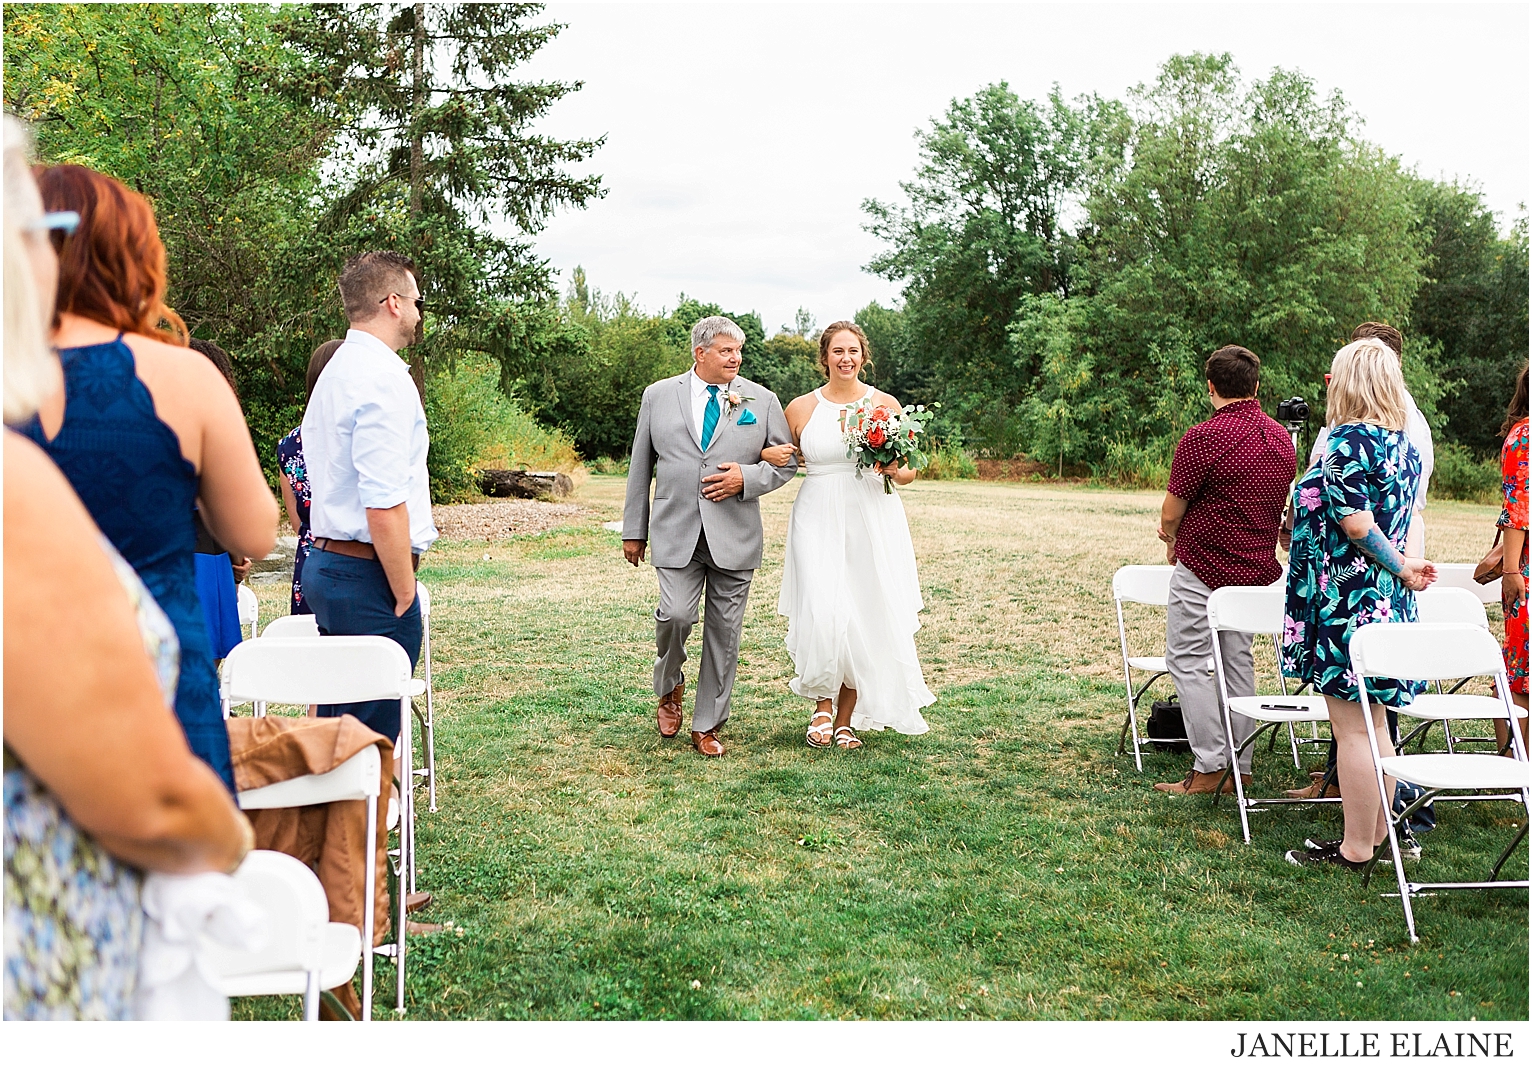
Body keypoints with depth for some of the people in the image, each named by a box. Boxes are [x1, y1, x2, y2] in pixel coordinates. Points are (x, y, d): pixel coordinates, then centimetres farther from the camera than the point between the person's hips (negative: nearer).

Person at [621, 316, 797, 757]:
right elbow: (641, 467, 10)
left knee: (724, 631, 4)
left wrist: (747, 478, -12)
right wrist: (633, 530, 9)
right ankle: (669, 688, 17)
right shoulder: (658, 396, 7)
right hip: (676, 533, -1)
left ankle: (707, 726, 18)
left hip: (735, 537, 1)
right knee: (676, 615, -16)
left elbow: (788, 461, 8)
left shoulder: (762, 400, 6)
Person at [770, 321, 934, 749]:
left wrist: (894, 469, -12)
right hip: (819, 521, -1)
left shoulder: (886, 404, 6)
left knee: (866, 620, 1)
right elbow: (783, 460, 18)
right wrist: (767, 454, -5)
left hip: (873, 522, 1)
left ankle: (846, 720, 15)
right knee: (824, 616, -15)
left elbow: (909, 473, 10)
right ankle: (823, 704, 9)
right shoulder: (801, 408, 6)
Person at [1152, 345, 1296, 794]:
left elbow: (1171, 514, -12)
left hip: (1203, 568, -7)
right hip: (1257, 568, 7)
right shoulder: (1281, 438, 7)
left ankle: (1209, 767, -2)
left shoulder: (1202, 438, -17)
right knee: (1239, 663, 13)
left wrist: (1172, 541, 12)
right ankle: (1240, 767, 16)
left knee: (1188, 663, 1)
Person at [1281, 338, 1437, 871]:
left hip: (1349, 599, -9)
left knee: (1352, 728, -2)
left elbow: (1357, 525, -19)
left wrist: (1401, 566, -8)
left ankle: (1356, 849, 6)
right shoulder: (1403, 442, 12)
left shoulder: (1349, 441, -16)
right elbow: (1397, 522, 15)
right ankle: (1376, 836, 25)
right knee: (1373, 726, 16)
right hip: (1388, 599, 9)